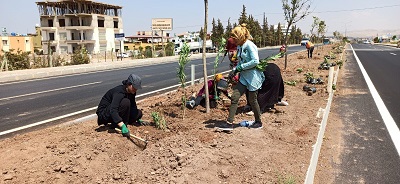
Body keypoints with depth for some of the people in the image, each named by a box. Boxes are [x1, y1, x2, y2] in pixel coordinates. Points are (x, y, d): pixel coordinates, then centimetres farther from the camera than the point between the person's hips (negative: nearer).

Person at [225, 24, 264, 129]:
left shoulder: (249, 45, -15)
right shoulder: (239, 47, 11)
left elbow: (255, 61, -23)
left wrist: (240, 67, -18)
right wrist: (234, 70, 0)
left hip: (253, 76, -8)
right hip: (244, 77, 8)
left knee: (252, 100, 4)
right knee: (234, 97, -2)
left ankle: (258, 122, 26)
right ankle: (229, 122, 1)